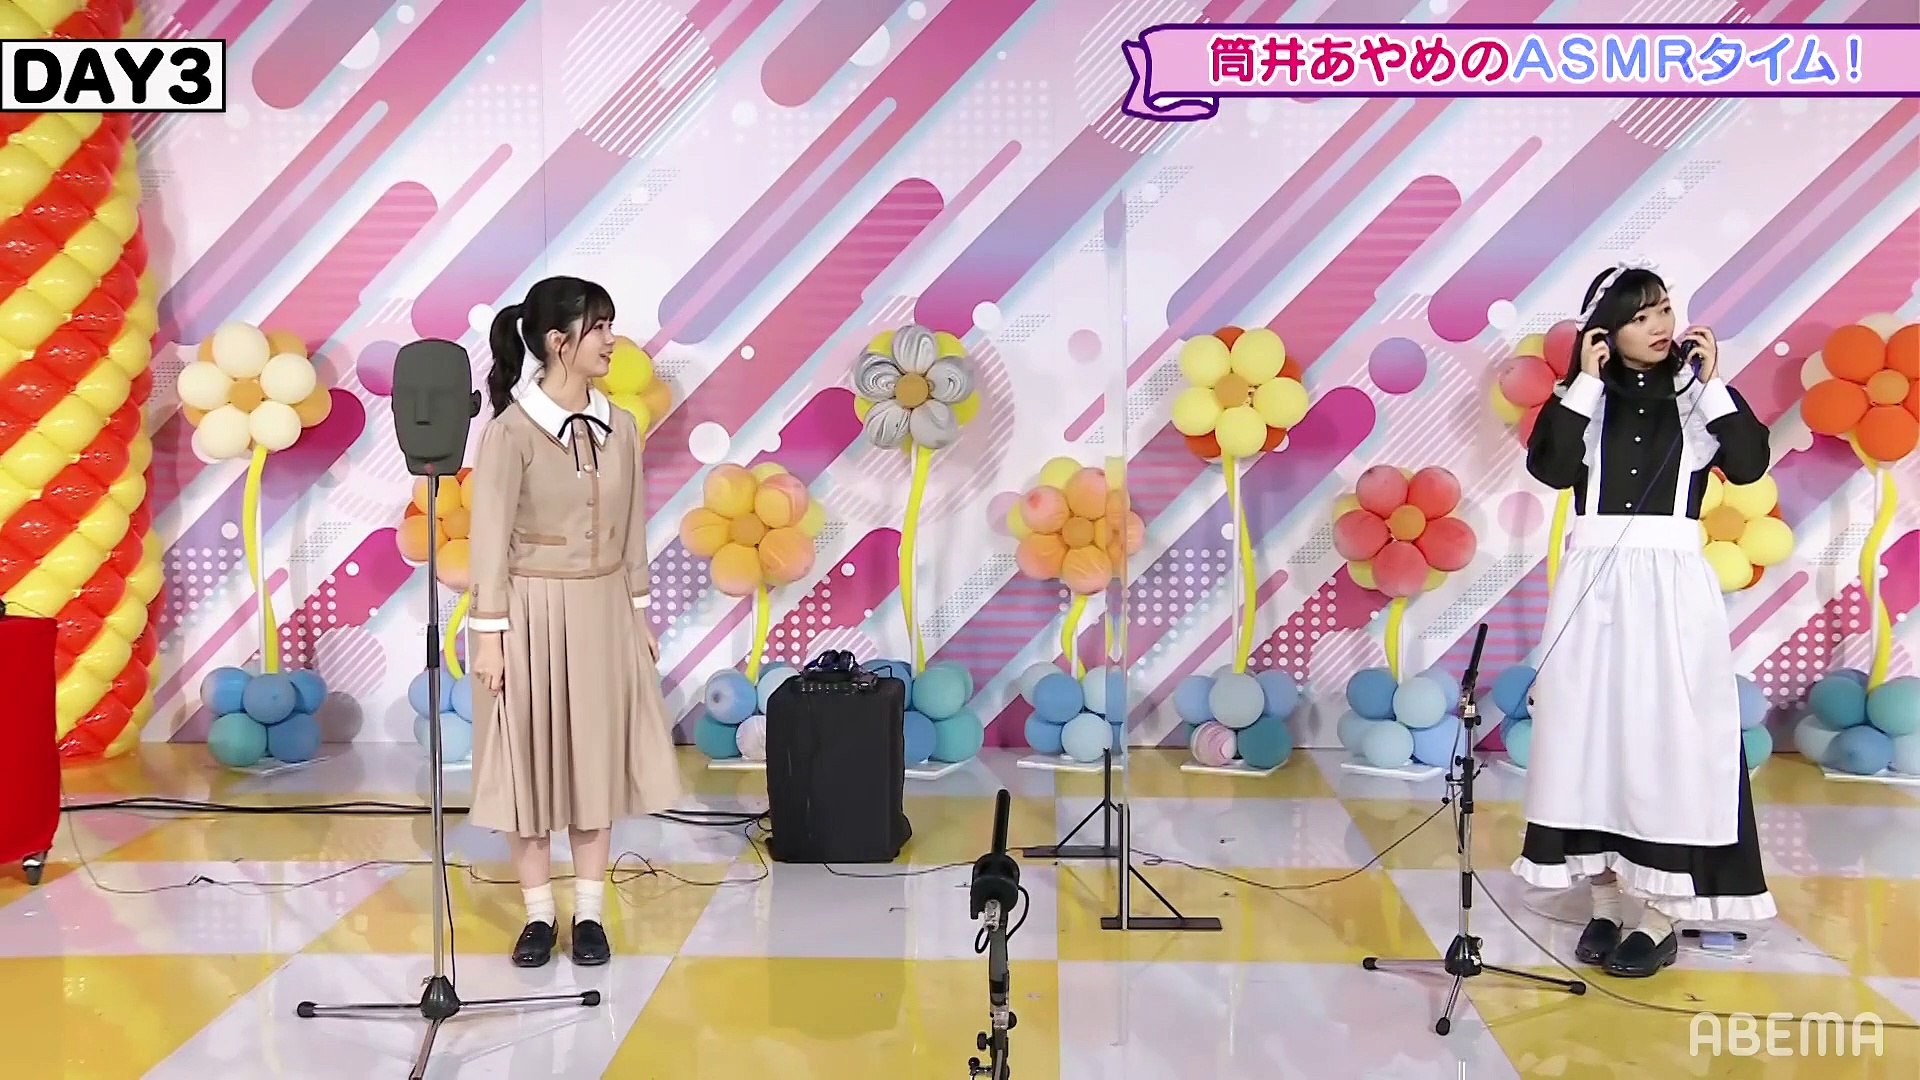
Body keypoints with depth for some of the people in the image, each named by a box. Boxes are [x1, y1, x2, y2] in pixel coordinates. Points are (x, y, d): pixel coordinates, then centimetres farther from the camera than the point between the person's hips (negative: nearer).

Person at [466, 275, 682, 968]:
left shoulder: (619, 426, 3)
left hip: (602, 611, 5)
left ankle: (589, 914, 21)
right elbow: (489, 537, -12)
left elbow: (632, 528, 9)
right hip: (533, 611, -5)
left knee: (597, 757, 9)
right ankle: (539, 917, 19)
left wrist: (639, 611, 10)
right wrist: (488, 633, -13)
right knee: (530, 760, 6)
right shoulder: (511, 429, -13)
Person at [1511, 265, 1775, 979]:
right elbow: (1551, 467, -10)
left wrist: (1711, 384, -12)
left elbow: (1749, 465, -8)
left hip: (1672, 584, -1)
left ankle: (1663, 915, 3)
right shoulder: (1587, 397, 7)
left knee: (1668, 733, -3)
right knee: (1594, 728, 4)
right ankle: (1604, 900, 15)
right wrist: (1585, 383, -10)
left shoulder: (1698, 392, 6)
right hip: (1594, 582, 1)